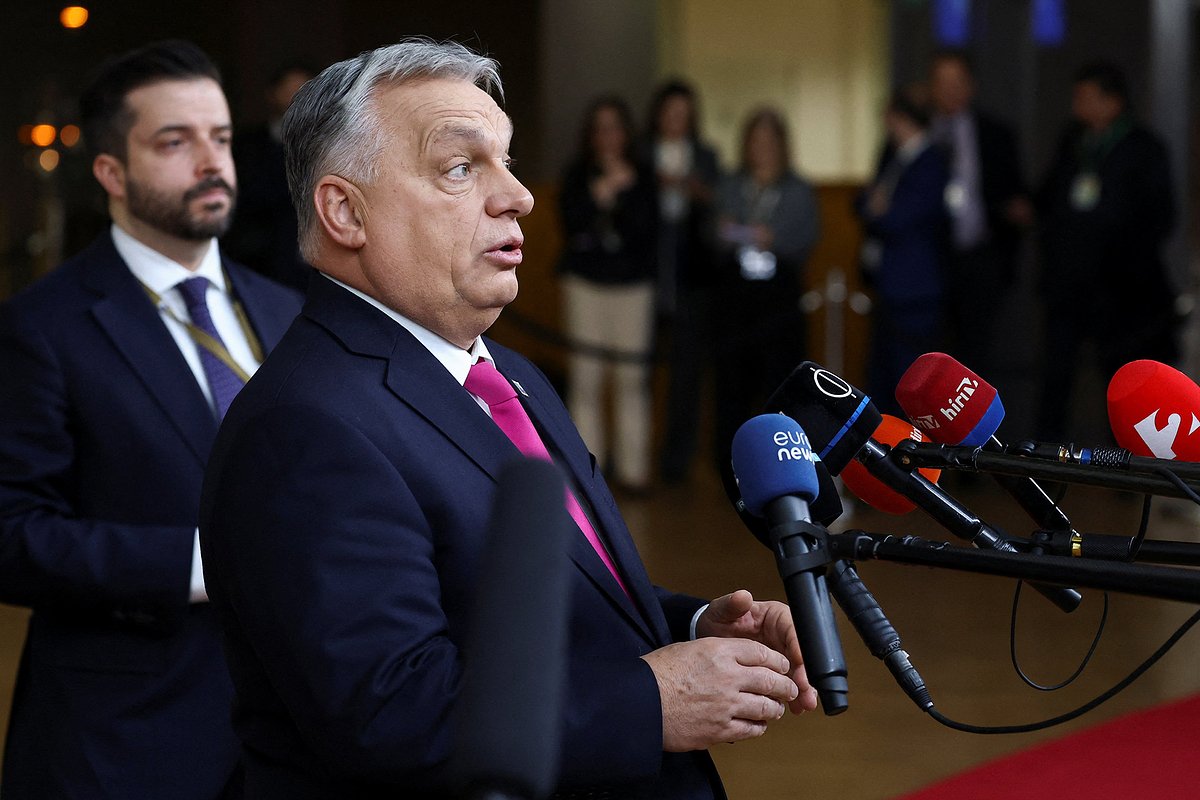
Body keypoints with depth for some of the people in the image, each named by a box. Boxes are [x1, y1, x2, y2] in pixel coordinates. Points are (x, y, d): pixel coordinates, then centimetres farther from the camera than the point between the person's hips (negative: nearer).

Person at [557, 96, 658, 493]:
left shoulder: (641, 176, 3)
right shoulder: (577, 175, 6)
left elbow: (644, 226, -6)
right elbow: (572, 221, -5)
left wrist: (625, 187, -16)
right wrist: (600, 192, -16)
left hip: (633, 285, 0)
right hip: (586, 284, 0)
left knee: (632, 377, -2)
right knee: (585, 377, -3)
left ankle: (632, 467, 4)